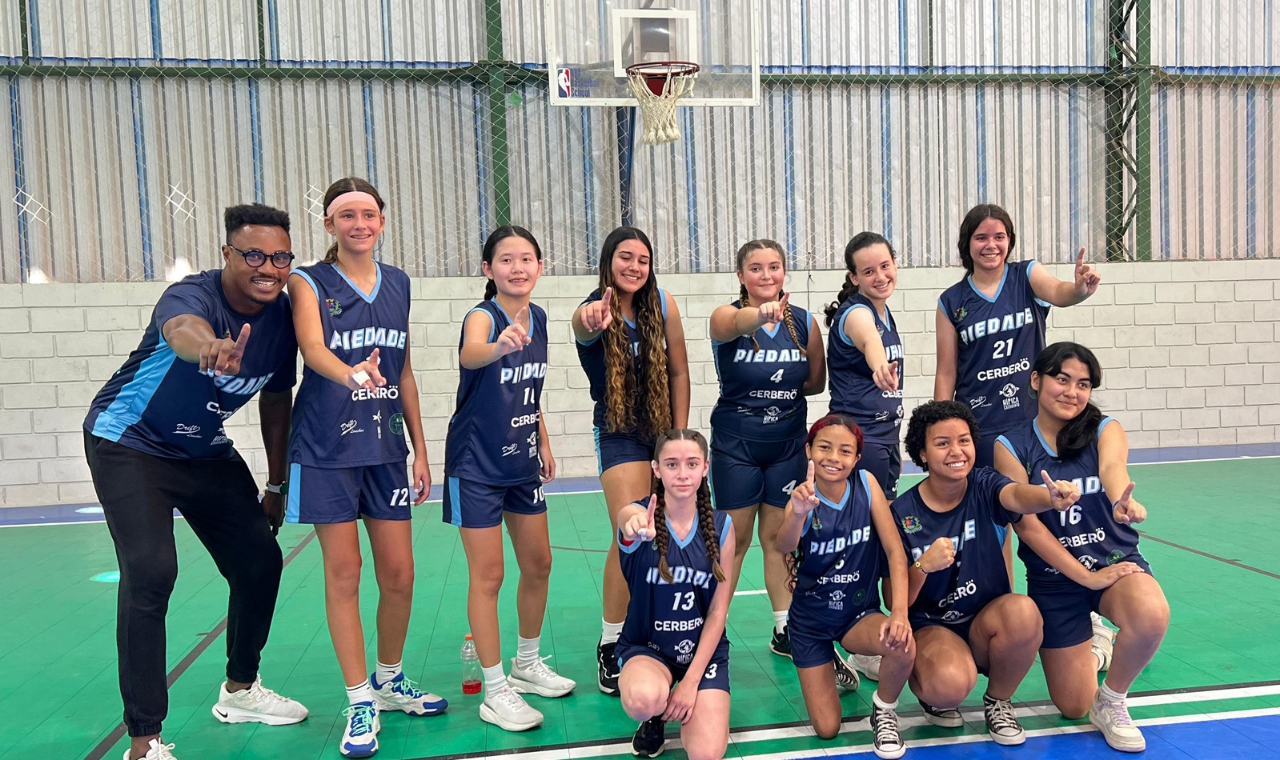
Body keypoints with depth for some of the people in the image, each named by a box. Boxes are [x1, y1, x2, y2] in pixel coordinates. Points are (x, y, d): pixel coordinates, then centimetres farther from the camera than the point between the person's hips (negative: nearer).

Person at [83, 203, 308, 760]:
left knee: (260, 562, 5)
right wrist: (212, 349, -78)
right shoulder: (192, 295, -27)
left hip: (206, 452, 6)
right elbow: (183, 330, -54)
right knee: (150, 572, -20)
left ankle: (240, 691, 29)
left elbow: (276, 404, 3)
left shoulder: (281, 317, -10)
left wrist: (276, 486, 7)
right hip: (129, 444, -6)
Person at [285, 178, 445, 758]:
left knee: (399, 575, 6)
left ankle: (390, 680, 29)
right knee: (343, 574, 2)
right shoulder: (309, 284, -3)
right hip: (328, 448, -3)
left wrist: (420, 448, 10)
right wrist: (353, 374, -45)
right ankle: (361, 703, 17)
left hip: (386, 446, 4)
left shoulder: (397, 284, 9)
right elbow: (313, 348, -23)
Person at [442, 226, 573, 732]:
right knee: (488, 576, 0)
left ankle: (527, 665, 35)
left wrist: (543, 442, 15)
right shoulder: (483, 315, -18)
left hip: (522, 461, 7)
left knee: (538, 564, 14)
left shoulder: (537, 318, 2)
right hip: (477, 466, -7)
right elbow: (468, 355, -43)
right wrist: (499, 346, -64)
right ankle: (495, 692, 14)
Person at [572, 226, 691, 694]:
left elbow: (678, 372, -2)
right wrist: (592, 323, -67)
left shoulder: (662, 304, -7)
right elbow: (585, 327, -43)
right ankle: (610, 647, 1)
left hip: (664, 430, 4)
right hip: (619, 434, -3)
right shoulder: (593, 312, -16)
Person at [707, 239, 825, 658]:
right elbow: (736, 323, -39)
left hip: (788, 444, 3)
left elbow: (817, 381, 9)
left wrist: (785, 390, -5)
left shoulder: (804, 322, -2)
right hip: (736, 446, -2)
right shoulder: (726, 316, -12)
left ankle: (785, 631, 23)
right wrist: (760, 315, -59)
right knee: (735, 539, 5)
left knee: (780, 537, 11)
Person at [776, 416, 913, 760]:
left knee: (903, 647, -33)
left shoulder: (866, 483, -14)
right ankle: (834, 669, 31)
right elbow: (784, 546, -39)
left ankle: (884, 710, 0)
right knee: (827, 729, -2)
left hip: (860, 612, 1)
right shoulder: (804, 499, -18)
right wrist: (798, 512, -61)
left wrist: (899, 612, -27)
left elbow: (895, 551, -15)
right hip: (811, 620, 0)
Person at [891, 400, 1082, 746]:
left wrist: (1052, 498, -56)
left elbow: (1016, 495, -33)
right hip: (931, 628, -2)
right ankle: (934, 697, 6)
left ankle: (998, 701, -1)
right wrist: (923, 565, -29)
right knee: (951, 684, -34)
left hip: (986, 623, 3)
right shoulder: (903, 512, -10)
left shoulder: (984, 486, -7)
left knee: (1023, 611, -31)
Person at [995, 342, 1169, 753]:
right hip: (1054, 578, 0)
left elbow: (1112, 467, -30)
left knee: (1152, 616, -36)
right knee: (1072, 708, 4)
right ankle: (1089, 654, 42)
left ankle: (1111, 700, -4)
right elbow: (1026, 525, -12)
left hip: (1116, 561, 0)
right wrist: (1086, 577, -19)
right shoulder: (1011, 446, -7)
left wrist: (1123, 501, -53)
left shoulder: (1105, 430, -5)